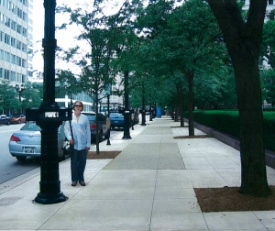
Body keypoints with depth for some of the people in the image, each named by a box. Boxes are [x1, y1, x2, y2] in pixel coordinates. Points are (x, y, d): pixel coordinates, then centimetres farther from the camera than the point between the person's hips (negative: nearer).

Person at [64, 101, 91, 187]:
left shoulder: (85, 118, 6)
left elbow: (88, 131, 5)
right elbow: (66, 129, 3)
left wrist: (88, 144, 0)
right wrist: (69, 138, -14)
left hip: (83, 144, 1)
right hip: (73, 144, -1)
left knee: (82, 162, 5)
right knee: (74, 162, 3)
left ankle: (81, 179, 17)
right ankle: (74, 179, 12)